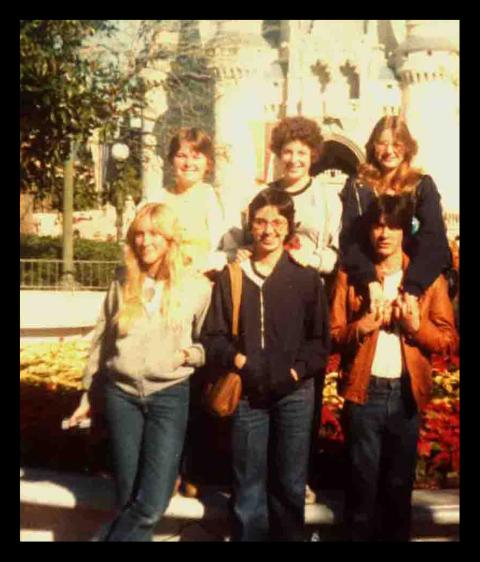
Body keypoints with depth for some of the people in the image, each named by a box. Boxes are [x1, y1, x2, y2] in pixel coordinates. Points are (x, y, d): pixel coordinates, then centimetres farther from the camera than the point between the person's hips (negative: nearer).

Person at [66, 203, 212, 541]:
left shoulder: (197, 286, -3)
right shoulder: (123, 283, 5)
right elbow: (101, 342, 12)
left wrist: (190, 354, -14)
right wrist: (87, 394, 14)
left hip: (169, 395, -2)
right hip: (121, 394, 2)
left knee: (152, 504, -9)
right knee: (128, 499, 7)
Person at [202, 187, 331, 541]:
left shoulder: (307, 278, 2)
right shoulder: (231, 277, 4)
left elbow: (320, 339, 2)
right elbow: (213, 336, 3)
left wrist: (295, 371, -11)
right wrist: (238, 359, -14)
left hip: (294, 393, 0)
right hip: (247, 393, 0)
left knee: (290, 484, 9)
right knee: (248, 485, 7)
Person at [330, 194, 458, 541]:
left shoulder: (429, 277, 4)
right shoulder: (351, 275, 4)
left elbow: (450, 340, 2)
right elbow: (333, 335, 2)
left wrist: (416, 325, -16)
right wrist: (362, 326, -17)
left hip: (407, 393, 1)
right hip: (364, 392, -1)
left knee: (400, 483, 13)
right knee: (362, 484, 6)